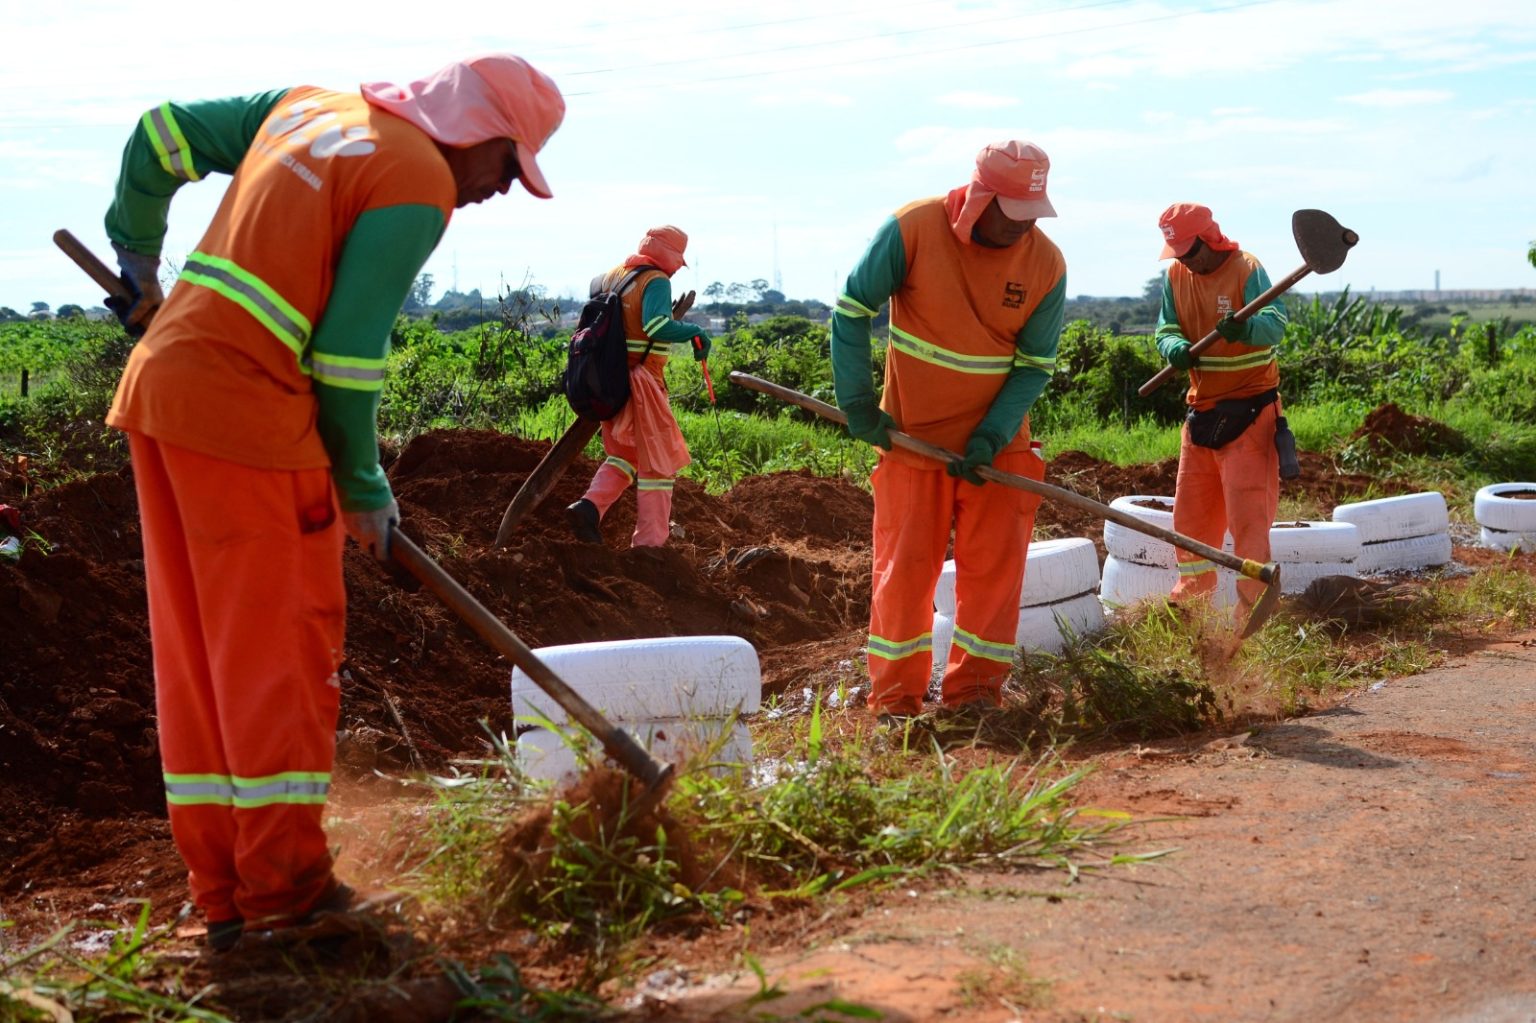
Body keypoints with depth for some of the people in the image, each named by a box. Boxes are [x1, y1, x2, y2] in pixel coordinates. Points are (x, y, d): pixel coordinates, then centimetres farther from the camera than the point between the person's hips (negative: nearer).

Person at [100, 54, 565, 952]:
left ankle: (222, 889, 18)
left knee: (196, 645, 10)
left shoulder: (309, 105, 16)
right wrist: (364, 490, -1)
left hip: (158, 383, 9)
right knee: (279, 641, 1)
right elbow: (349, 353, -13)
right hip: (243, 410, -9)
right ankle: (284, 883, 9)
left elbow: (164, 133, 21)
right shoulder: (420, 183, -9)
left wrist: (140, 263, 32)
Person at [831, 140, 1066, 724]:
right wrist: (857, 403, -9)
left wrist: (991, 438, -17)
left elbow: (1036, 365, -4)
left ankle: (974, 692, 12)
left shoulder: (1045, 264, -10)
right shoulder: (912, 230, -15)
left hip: (996, 439, 2)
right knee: (904, 563, 1)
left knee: (994, 565, 0)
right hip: (913, 432, -1)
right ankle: (894, 699, 11)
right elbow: (853, 310, -6)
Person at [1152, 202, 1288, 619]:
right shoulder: (1175, 276, 4)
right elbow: (1164, 331, 3)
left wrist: (1246, 327, -49)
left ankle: (1253, 605, -4)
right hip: (1200, 408, 6)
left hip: (1249, 409, -6)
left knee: (1247, 512, -9)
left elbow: (1275, 324, -26)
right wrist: (1175, 347, -22)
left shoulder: (1247, 269, -13)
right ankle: (1192, 595, 29)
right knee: (1190, 510, 14)